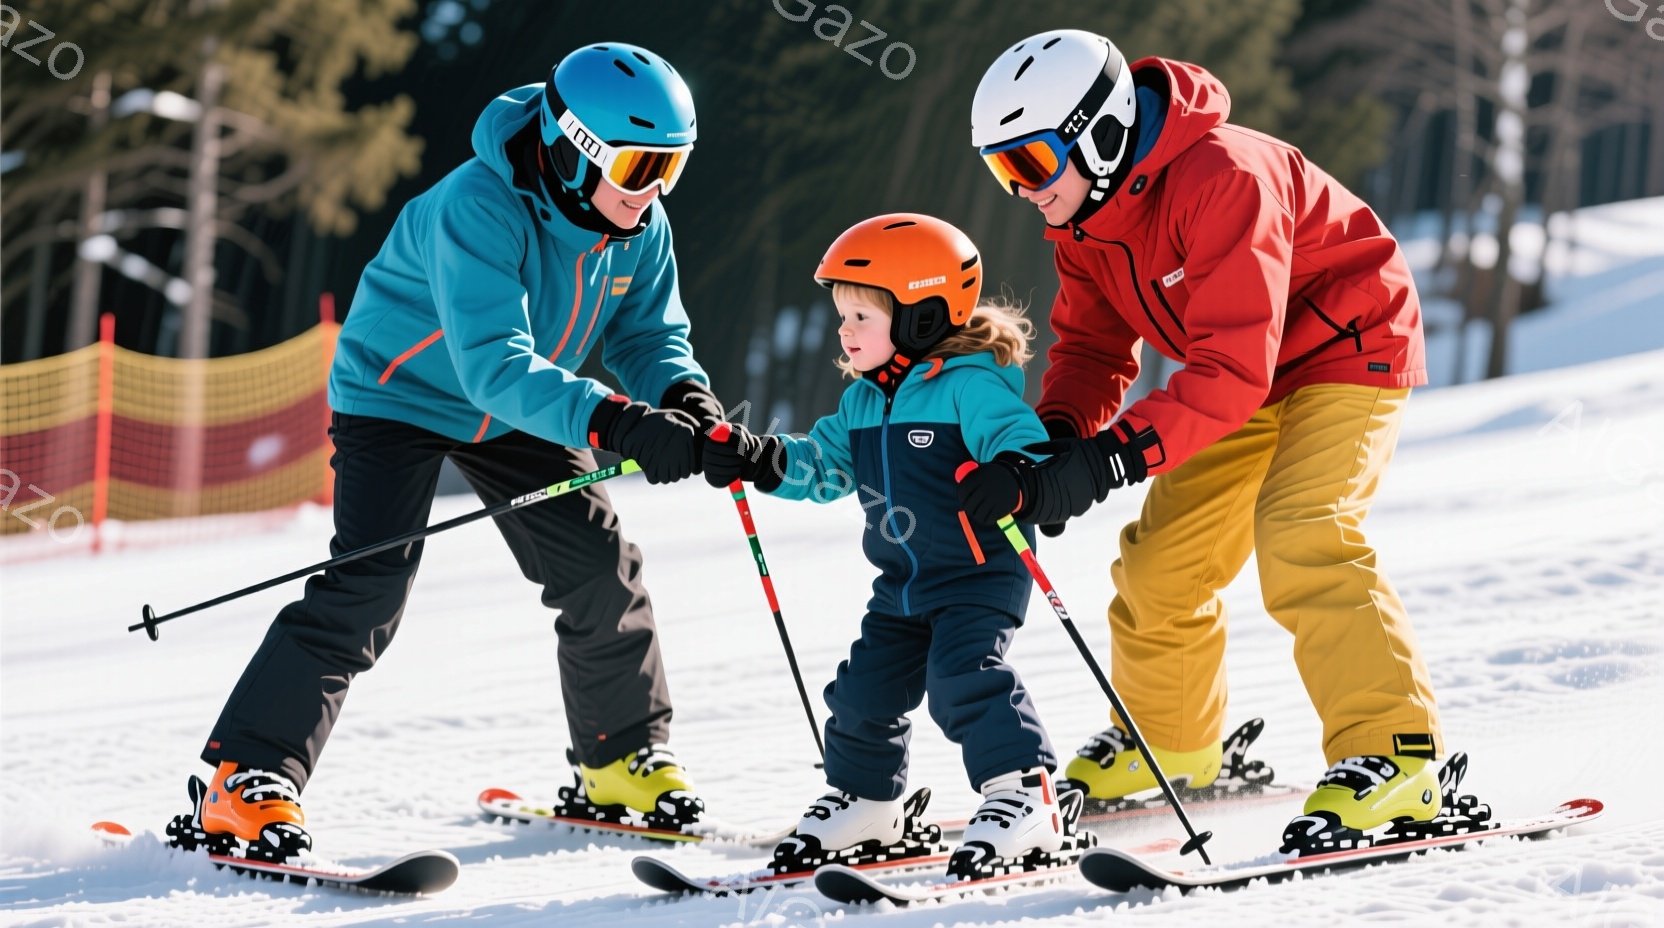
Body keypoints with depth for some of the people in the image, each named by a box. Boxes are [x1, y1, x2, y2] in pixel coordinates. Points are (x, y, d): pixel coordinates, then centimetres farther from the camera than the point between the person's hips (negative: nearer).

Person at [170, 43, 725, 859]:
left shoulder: (639, 224, -12)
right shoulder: (478, 208, -36)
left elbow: (648, 331, -2)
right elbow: (496, 368, -43)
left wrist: (684, 398, -25)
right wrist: (612, 423, -54)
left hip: (518, 419, 7)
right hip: (404, 393, -7)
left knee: (604, 576, 3)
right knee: (366, 592, -21)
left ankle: (626, 758, 25)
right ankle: (244, 785, -20)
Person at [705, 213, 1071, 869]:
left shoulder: (972, 386, -17)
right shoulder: (864, 401, 10)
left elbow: (1025, 445, -27)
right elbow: (824, 465, 18)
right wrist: (759, 461, 3)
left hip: (978, 574, -8)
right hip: (902, 584, 8)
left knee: (964, 678, -23)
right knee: (867, 689, 10)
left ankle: (1023, 796, -19)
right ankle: (863, 799, 30)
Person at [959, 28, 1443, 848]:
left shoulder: (1222, 179, -34)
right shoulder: (1083, 212, -5)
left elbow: (1231, 367, -38)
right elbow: (1093, 348, 2)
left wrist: (1110, 457, -42)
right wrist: (1055, 444, -19)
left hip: (1346, 349, -9)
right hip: (1248, 379, 9)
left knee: (1300, 538, -27)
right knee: (1163, 558, 7)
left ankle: (1392, 755, -26)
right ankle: (1168, 743, 30)